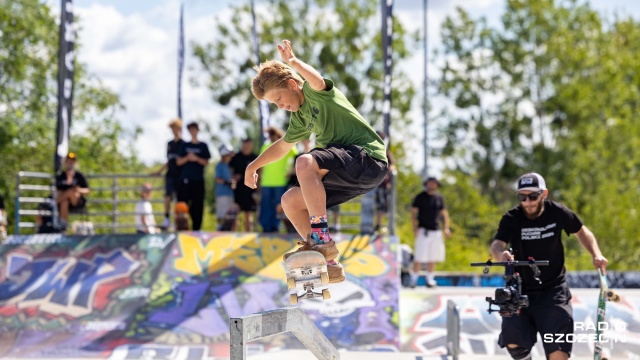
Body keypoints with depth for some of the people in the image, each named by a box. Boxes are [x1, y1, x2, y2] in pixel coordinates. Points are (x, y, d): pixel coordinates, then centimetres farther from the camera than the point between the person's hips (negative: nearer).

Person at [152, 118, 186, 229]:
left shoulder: (184, 144, -2)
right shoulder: (170, 144, 14)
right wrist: (159, 171, 21)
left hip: (180, 175, -4)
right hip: (170, 174, 4)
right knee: (168, 197, -7)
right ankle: (167, 219, -4)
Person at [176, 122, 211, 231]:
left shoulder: (203, 146, 9)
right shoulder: (185, 146, 12)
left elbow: (206, 162, 4)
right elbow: (178, 162, 7)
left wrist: (196, 158, -13)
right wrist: (187, 158, -11)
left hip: (198, 180, -1)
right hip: (185, 180, 1)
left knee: (198, 205, -3)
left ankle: (196, 228, 2)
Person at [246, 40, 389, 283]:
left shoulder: (315, 93, -5)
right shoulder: (300, 117, 20)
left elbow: (317, 81, -32)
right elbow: (283, 145, 37)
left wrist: (294, 62, -37)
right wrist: (254, 165, 40)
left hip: (369, 158, -10)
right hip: (352, 175, 10)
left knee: (305, 163, -31)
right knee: (290, 201, 5)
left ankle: (321, 238, -28)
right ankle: (329, 265, 4)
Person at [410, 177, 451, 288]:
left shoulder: (439, 198, 14)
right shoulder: (420, 197, 2)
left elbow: (444, 213, 20)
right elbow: (413, 213, 1)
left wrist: (446, 227, 9)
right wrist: (415, 228, -10)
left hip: (436, 231, 4)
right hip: (423, 230, -4)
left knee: (433, 257, 4)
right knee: (419, 257, -10)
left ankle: (430, 279, 12)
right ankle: (414, 279, -5)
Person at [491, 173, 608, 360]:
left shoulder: (557, 212, -8)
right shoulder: (511, 219, -12)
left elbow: (581, 231, 9)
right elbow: (497, 244, -28)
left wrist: (596, 254, -7)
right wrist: (501, 254, -52)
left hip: (553, 290, 0)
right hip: (521, 290, 0)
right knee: (513, 342, -12)